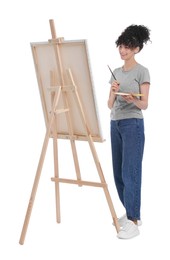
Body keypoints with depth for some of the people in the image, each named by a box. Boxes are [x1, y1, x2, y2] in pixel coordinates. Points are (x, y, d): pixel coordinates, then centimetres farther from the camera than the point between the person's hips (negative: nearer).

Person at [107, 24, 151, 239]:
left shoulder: (142, 71, -5)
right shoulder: (116, 72, 14)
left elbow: (144, 105, -10)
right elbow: (110, 104, 10)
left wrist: (133, 100, -31)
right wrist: (113, 92, -10)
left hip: (133, 125, -7)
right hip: (115, 124, 8)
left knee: (130, 172, -10)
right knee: (118, 172, 10)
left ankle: (133, 223, -7)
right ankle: (132, 214, 22)